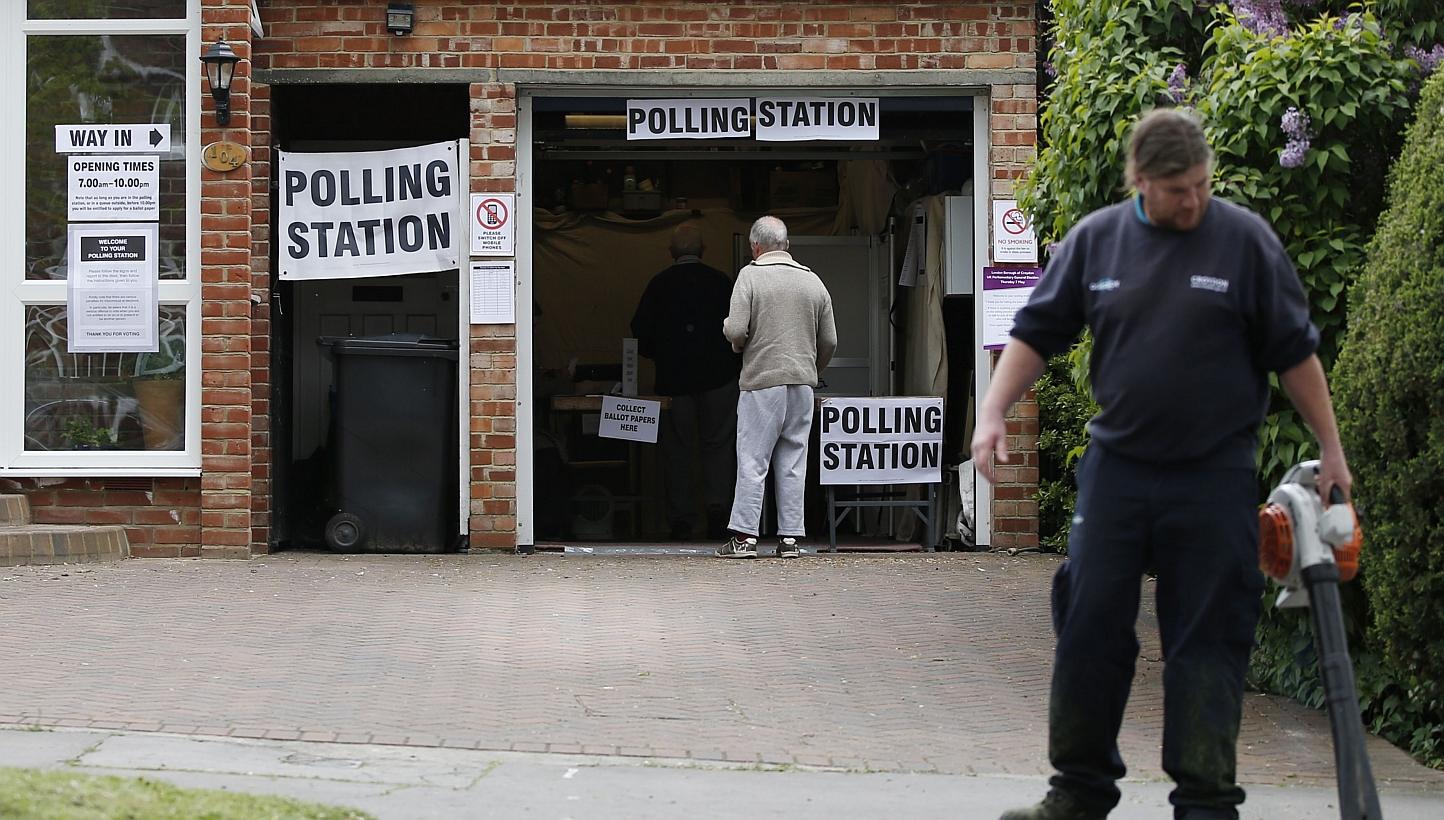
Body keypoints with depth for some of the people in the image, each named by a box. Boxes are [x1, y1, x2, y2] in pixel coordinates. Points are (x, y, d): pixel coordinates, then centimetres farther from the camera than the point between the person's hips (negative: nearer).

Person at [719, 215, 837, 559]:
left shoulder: (750, 276, -4)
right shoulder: (813, 281, 9)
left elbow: (736, 331, -13)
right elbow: (829, 341, 10)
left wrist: (737, 342, 10)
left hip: (761, 379, -4)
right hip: (802, 383, 4)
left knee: (752, 461, -1)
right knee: (793, 463, 7)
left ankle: (744, 535, -2)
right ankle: (790, 537, 7)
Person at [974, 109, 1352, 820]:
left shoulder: (1245, 240, -4)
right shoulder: (1094, 239, 3)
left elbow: (1295, 352, 0)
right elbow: (1036, 332, 9)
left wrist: (1329, 448, 1)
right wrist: (992, 412, -3)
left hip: (1215, 476, -3)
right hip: (1114, 467, 3)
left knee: (1208, 639, 1)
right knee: (1089, 626, 4)